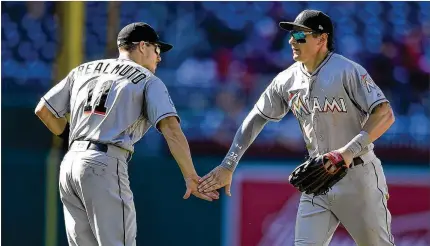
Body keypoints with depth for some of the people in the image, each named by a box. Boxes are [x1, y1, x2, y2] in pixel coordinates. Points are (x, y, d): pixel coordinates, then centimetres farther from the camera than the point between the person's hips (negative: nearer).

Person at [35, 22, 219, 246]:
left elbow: (43, 110, 19)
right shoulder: (148, 81, 6)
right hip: (105, 167, -6)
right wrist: (191, 177, -10)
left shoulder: (83, 70, 22)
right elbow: (170, 128, -8)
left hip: (69, 164, 6)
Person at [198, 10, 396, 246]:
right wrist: (228, 166, 4)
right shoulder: (287, 80, 3)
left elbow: (385, 115, -20)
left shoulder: (347, 71, -14)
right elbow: (256, 119, 10)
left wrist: (350, 151, -32)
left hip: (357, 176, -5)